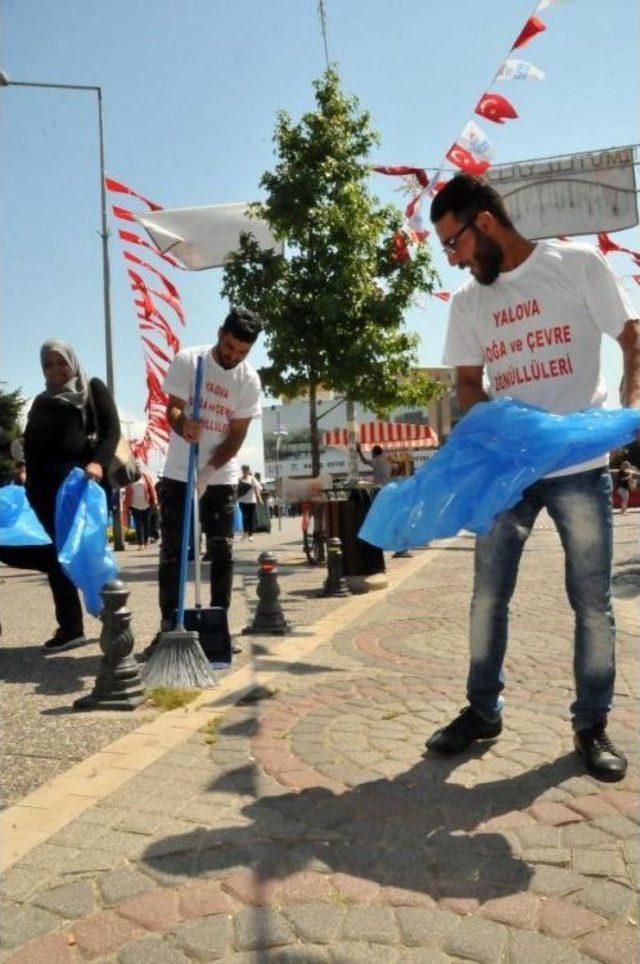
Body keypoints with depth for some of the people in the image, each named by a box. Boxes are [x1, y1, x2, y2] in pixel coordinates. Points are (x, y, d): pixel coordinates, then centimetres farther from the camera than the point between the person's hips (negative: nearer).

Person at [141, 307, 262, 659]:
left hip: (221, 478, 1)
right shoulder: (187, 360, -9)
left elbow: (237, 435, -8)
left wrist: (207, 473, -20)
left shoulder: (249, 380, -7)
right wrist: (183, 425, -31)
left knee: (222, 552, 2)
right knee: (171, 552, 0)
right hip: (178, 474, -1)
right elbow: (172, 407, -6)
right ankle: (167, 627, 7)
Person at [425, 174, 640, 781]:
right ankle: (482, 710, 22)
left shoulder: (578, 265, -1)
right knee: (488, 594, 6)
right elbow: (469, 383, 11)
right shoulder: (467, 303, 10)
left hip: (578, 464, -3)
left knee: (591, 600, 4)